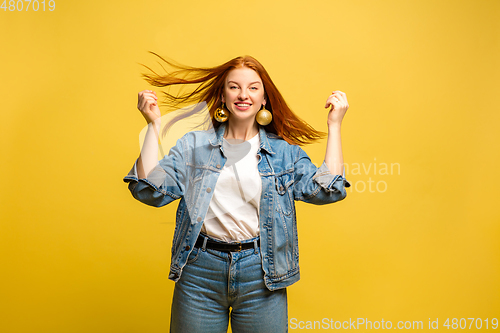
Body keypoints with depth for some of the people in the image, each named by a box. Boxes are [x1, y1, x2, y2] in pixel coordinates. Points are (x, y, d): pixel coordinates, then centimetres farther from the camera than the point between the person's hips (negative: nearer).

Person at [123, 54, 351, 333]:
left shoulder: (285, 151, 6)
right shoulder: (194, 145, 6)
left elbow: (327, 190, -6)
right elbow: (150, 190, -2)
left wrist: (334, 125, -4)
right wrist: (154, 125, -3)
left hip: (260, 275, 0)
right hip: (200, 272, 1)